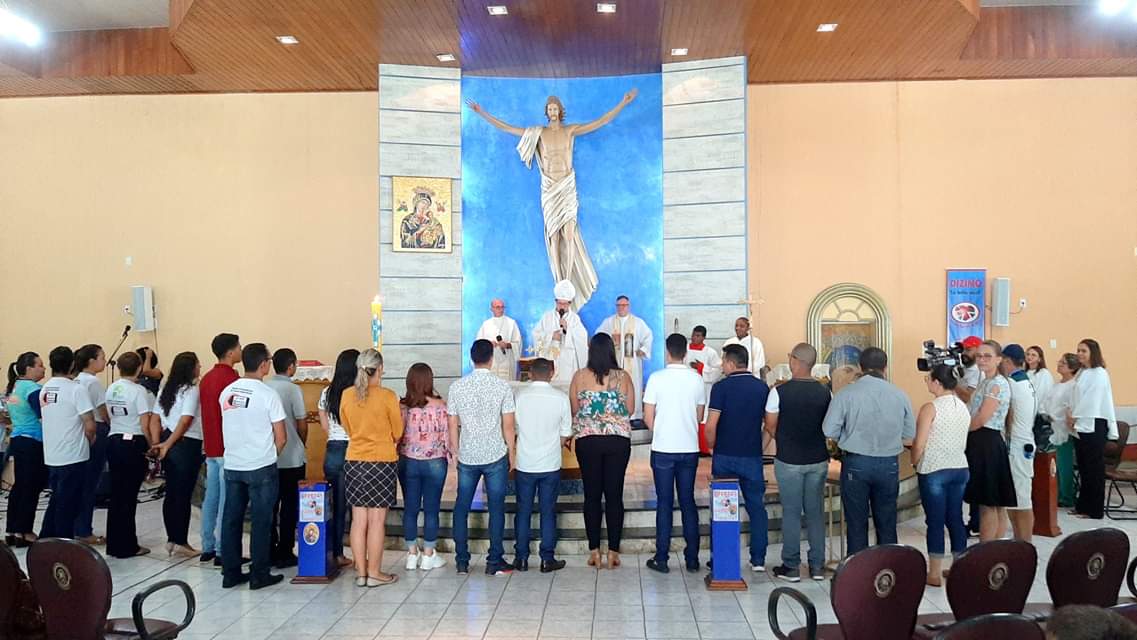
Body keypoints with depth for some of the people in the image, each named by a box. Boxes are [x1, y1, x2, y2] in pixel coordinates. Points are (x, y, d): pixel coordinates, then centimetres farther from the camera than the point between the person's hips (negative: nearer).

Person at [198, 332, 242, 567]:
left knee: (211, 497, 13)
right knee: (227, 501, -4)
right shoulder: (231, 378, -16)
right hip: (228, 448, -9)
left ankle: (207, 548, 19)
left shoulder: (206, 378, 12)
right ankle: (222, 552, 0)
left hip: (211, 447, 9)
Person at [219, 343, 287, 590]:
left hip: (232, 465, 5)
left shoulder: (227, 392, 3)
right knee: (261, 522, 4)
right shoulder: (268, 394, -13)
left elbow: (228, 428, 14)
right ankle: (259, 575, 9)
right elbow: (281, 438, -9)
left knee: (231, 520, 11)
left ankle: (230, 573, 18)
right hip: (261, 468, -5)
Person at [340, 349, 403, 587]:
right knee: (377, 520, 2)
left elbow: (347, 428, 12)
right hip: (383, 461, -4)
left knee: (359, 519, 9)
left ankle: (361, 572, 16)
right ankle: (374, 573, 9)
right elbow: (397, 433, -1)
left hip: (354, 462, 4)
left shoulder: (346, 395, -1)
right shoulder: (387, 396, -12)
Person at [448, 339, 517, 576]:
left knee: (462, 507, 12)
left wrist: (456, 451, 14)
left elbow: (453, 424, 3)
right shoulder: (502, 386, -8)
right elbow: (508, 425, -6)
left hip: (467, 457, 2)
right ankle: (495, 562, 10)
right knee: (496, 508, 6)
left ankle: (462, 561, 15)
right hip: (495, 456, -2)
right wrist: (512, 452, 6)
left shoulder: (457, 387, -1)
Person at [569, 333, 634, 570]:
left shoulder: (580, 376, -2)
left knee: (592, 495, 7)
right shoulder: (623, 377, -1)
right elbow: (630, 410, 5)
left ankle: (594, 551, 10)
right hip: (619, 440, 1)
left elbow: (573, 409, 2)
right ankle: (613, 551, 7)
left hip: (587, 440, 0)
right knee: (614, 495, 5)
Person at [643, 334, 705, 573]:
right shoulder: (696, 379, -1)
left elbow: (648, 417, -5)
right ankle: (692, 559, 14)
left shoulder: (657, 378, -9)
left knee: (664, 503, 4)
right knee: (688, 502, 10)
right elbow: (700, 416, 8)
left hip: (663, 449, -2)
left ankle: (661, 559, 8)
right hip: (690, 449, 2)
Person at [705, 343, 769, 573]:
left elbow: (710, 426, -13)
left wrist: (713, 447, 3)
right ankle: (758, 559, 12)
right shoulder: (762, 387, 2)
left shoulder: (721, 387, -10)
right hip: (753, 456, 3)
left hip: (724, 456, -2)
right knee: (757, 507, 11)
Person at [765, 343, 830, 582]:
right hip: (818, 459, 3)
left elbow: (771, 426, -5)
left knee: (791, 512, 5)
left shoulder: (779, 391, -12)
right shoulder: (825, 392, -2)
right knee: (816, 512, 12)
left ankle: (791, 566, 11)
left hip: (789, 461, -3)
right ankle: (817, 566, 17)